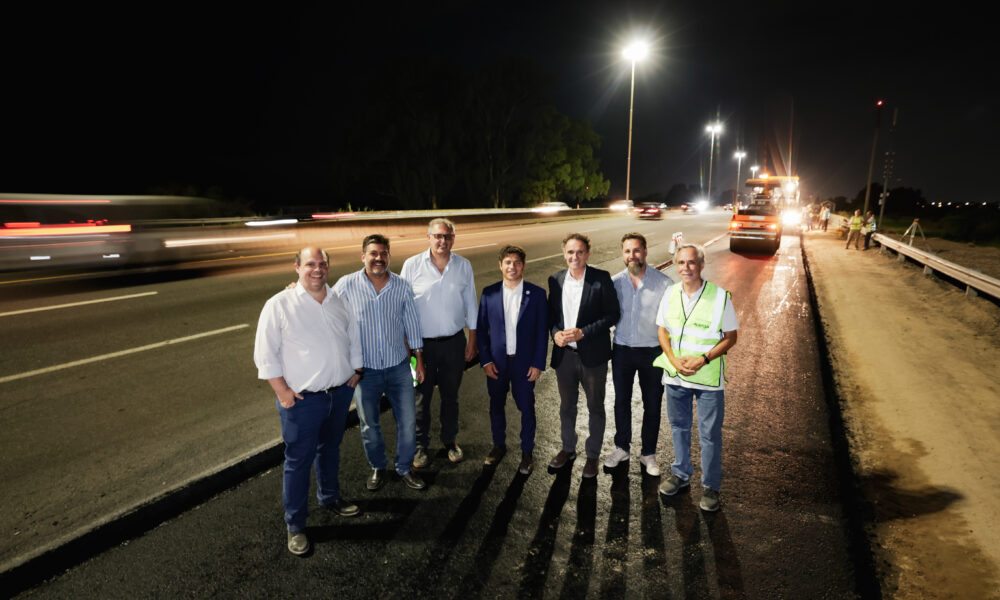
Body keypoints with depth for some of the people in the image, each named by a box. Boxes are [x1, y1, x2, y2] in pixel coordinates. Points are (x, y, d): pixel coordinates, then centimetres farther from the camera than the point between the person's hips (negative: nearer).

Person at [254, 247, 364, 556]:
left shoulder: (339, 301, 4)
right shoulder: (279, 305, -12)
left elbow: (354, 338, 16)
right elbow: (266, 354, -11)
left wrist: (356, 371, 11)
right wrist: (282, 391, -13)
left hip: (340, 393, 5)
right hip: (302, 399, -5)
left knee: (330, 449, 23)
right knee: (298, 461, 5)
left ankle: (330, 497, 45)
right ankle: (295, 525, 21)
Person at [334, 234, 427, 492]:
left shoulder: (402, 286, -3)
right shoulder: (346, 285, -11)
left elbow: (412, 324, 5)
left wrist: (419, 361, 8)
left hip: (399, 367, 2)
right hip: (364, 369, -1)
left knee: (407, 421, 8)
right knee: (369, 424, 14)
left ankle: (405, 467, 30)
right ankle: (378, 468, 37)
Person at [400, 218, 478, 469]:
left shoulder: (463, 266, 1)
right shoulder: (412, 265, -6)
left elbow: (470, 305, 8)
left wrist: (472, 340, 7)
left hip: (454, 342, 2)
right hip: (422, 342, -2)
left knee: (450, 395, 15)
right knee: (421, 396, 8)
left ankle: (450, 440, 34)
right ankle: (420, 445, 27)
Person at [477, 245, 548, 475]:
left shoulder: (537, 294, -6)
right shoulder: (489, 293, -2)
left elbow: (542, 331, -4)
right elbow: (481, 328, 1)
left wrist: (538, 363, -8)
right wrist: (485, 360, -5)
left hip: (525, 362, -2)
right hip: (496, 362, 2)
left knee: (526, 407, 8)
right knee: (496, 405, 16)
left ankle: (527, 452, 27)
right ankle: (499, 445, 37)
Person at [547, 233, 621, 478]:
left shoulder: (601, 279, -10)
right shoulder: (556, 280, 3)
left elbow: (612, 314, -11)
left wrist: (583, 333, -19)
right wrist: (555, 333, -10)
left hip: (592, 355, -4)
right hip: (564, 354, 4)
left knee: (595, 407, 12)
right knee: (566, 406, 19)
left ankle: (593, 455, 30)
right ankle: (568, 448, 39)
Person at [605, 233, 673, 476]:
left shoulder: (663, 283, -10)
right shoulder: (614, 282, -3)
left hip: (652, 352, -2)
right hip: (622, 350, 2)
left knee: (652, 405, 10)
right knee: (621, 401, 14)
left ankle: (648, 453, 28)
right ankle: (621, 447, 33)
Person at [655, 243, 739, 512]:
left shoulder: (720, 296, -11)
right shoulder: (670, 294, 0)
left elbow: (731, 337, -6)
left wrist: (704, 359, -18)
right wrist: (674, 360, -9)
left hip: (709, 377, -3)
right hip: (675, 374, 4)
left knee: (710, 434, 5)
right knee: (678, 427, 18)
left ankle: (710, 486, 23)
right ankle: (680, 474, 37)